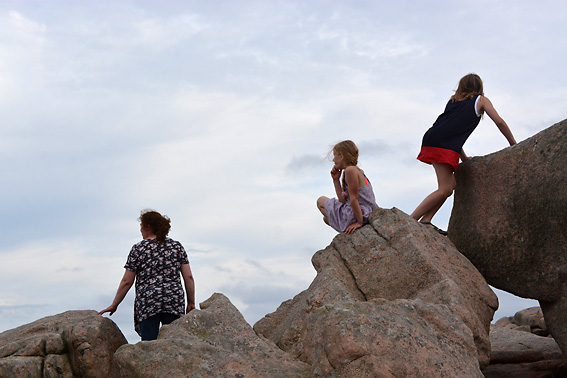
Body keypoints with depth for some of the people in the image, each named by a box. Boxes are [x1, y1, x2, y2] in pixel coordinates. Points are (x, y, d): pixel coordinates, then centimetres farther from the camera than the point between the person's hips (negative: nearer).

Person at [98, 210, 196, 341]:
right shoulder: (177, 247, 12)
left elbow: (127, 281, 5)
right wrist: (191, 303, 14)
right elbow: (189, 277, 6)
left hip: (147, 303, -2)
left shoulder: (138, 249, 5)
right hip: (174, 301, 2)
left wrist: (114, 305, 13)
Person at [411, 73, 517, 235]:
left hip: (432, 139, 7)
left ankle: (425, 221, 1)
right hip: (445, 145, -7)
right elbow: (499, 122, 14)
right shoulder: (481, 100, 18)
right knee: (445, 190, -9)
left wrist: (464, 158, 38)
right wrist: (514, 145, 26)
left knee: (451, 184, 13)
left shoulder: (453, 100, 32)